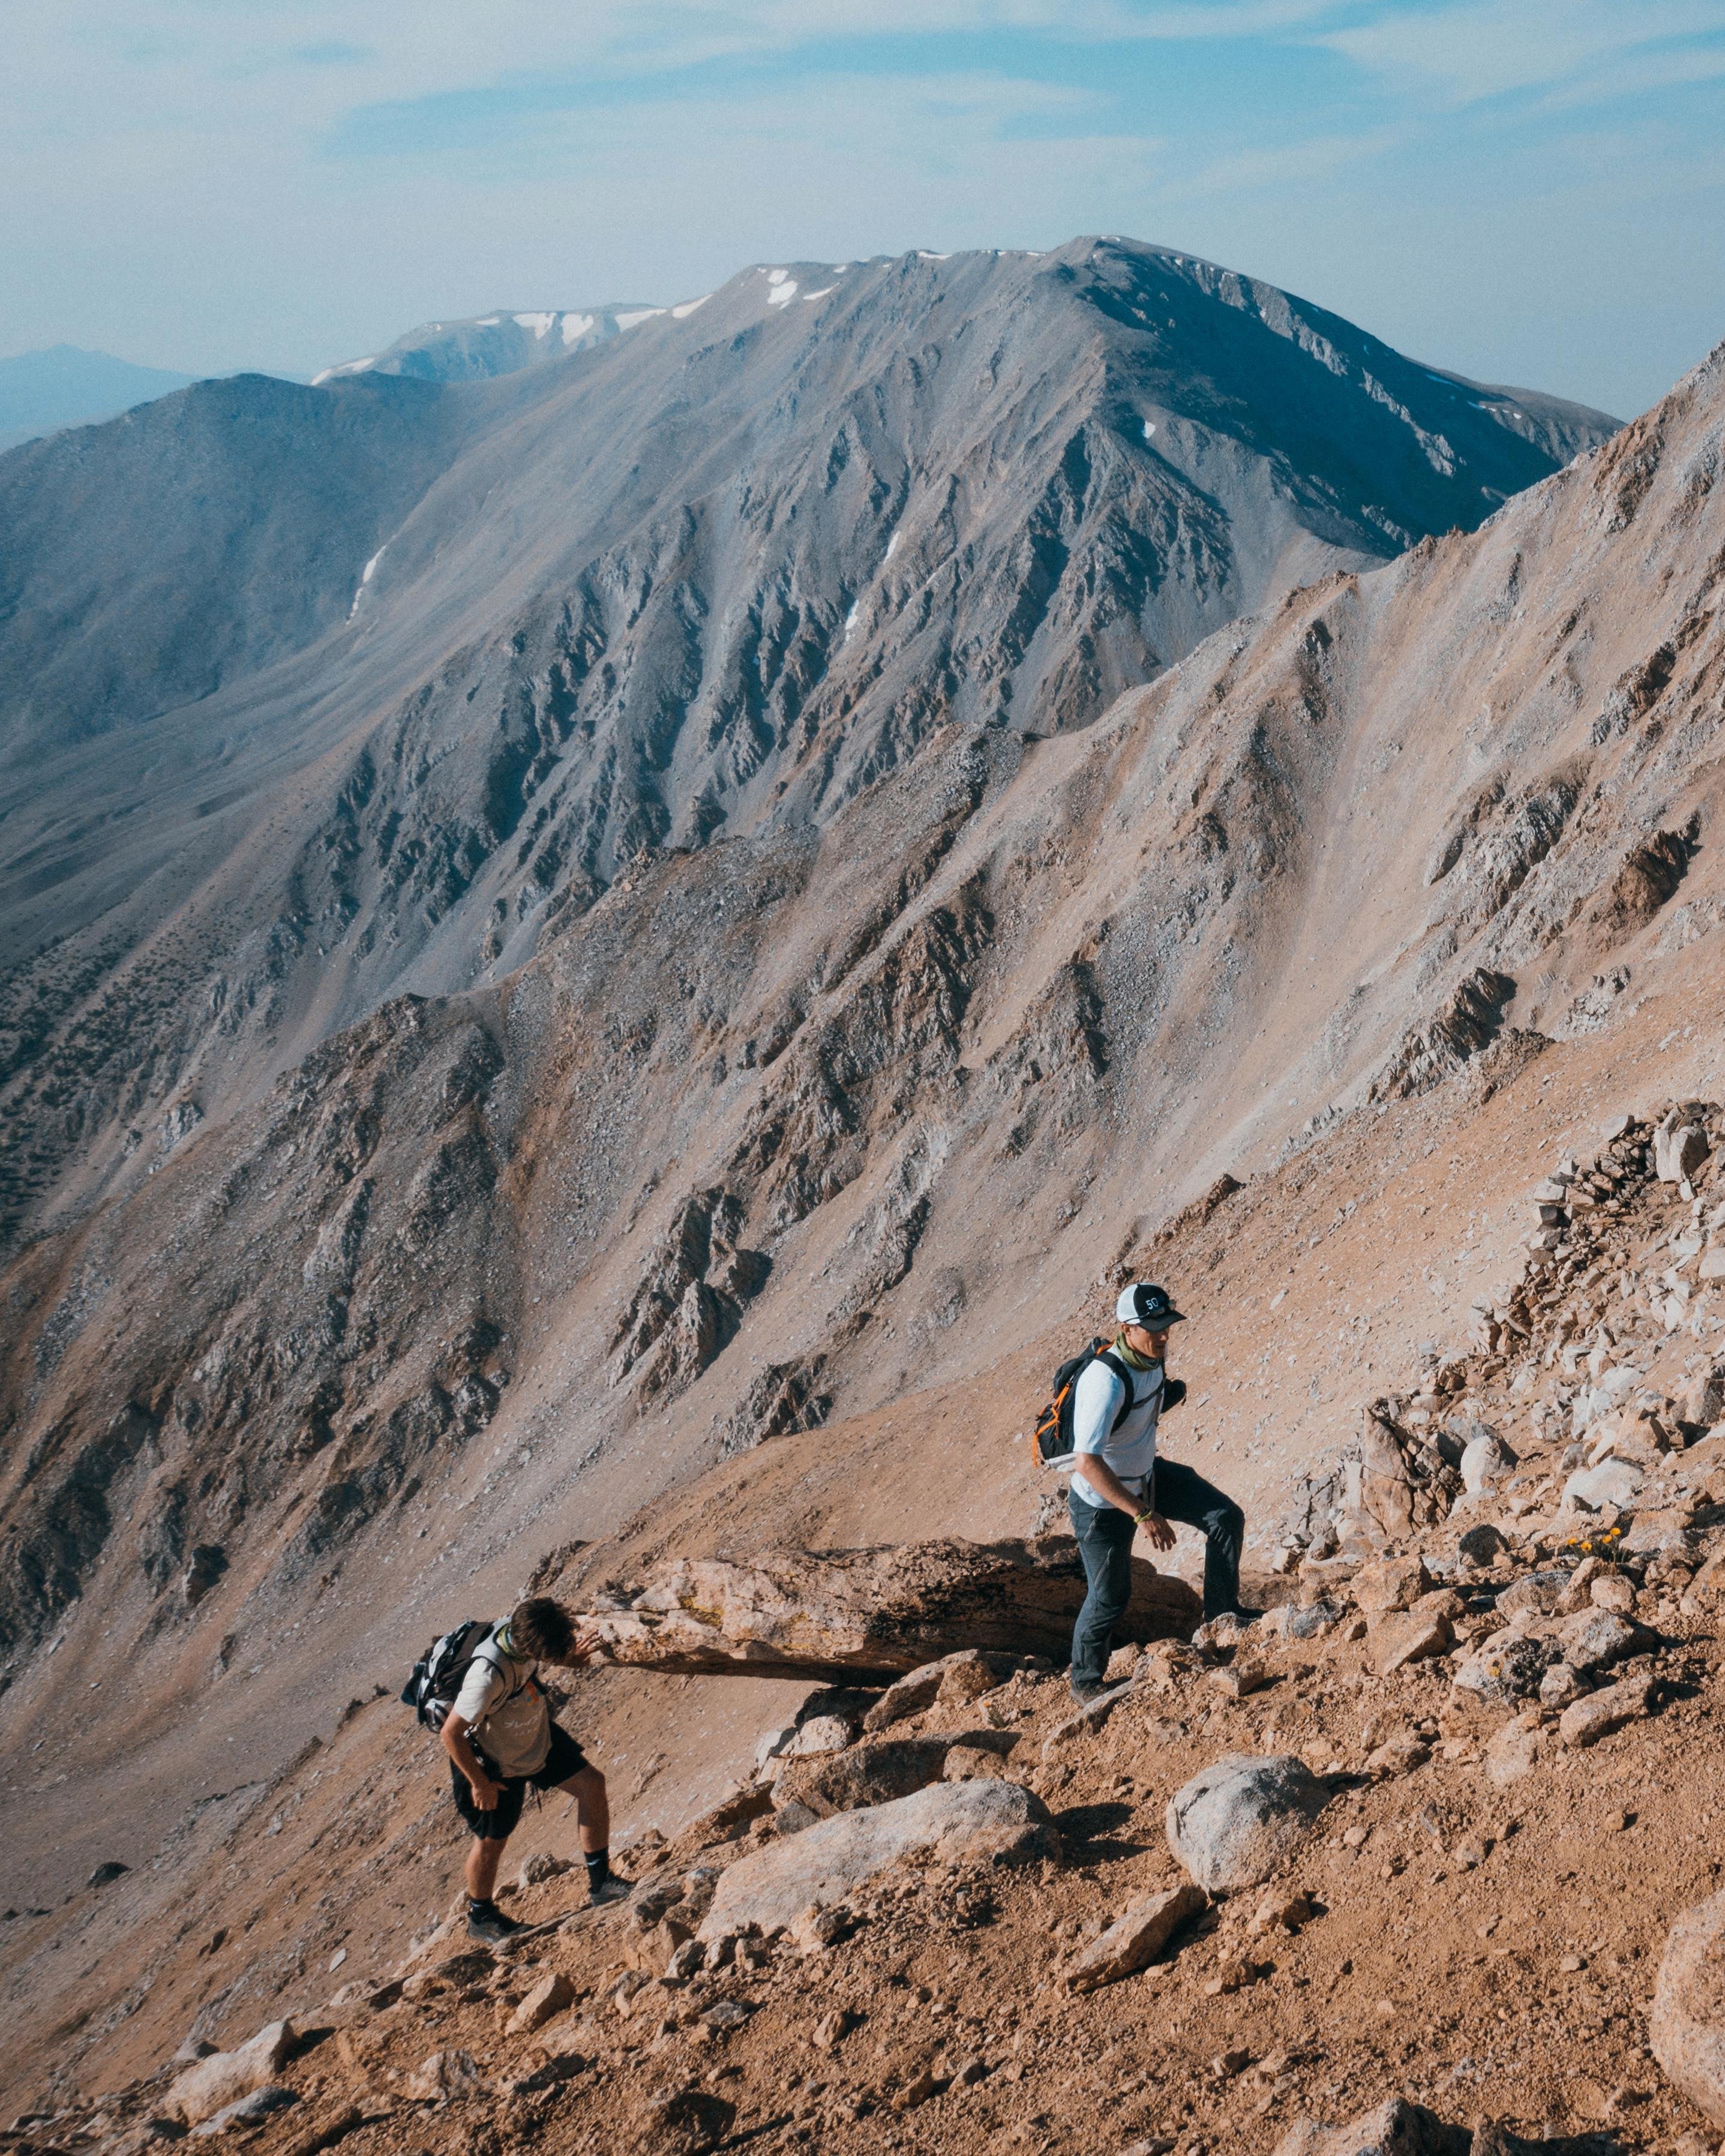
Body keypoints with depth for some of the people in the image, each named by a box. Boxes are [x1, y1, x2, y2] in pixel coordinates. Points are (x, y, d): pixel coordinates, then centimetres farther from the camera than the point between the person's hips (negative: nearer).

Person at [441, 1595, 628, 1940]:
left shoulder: (520, 1628, -22)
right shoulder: (490, 1675, -43)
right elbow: (451, 1733, -32)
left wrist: (568, 1659, -15)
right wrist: (480, 1783, -20)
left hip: (537, 1739, 7)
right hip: (497, 1764, -7)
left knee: (591, 1784, 3)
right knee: (492, 1840, 14)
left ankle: (601, 1883, 20)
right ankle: (480, 1918, 41)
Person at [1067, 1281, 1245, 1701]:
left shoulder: (1154, 1356, -11)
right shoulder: (1107, 1382, -37)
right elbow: (1087, 1464, -39)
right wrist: (1143, 1515, -37)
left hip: (1146, 1476, 8)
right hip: (1103, 1503, -8)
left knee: (1226, 1517, 0)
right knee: (1110, 1596, 4)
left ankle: (1221, 1617, 15)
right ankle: (1085, 1682, 29)